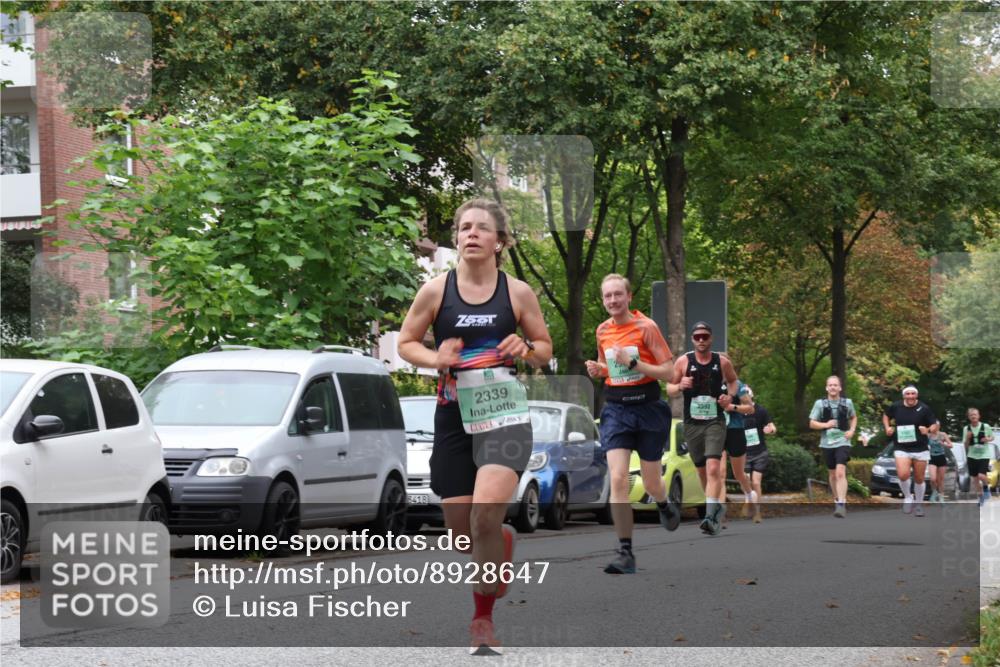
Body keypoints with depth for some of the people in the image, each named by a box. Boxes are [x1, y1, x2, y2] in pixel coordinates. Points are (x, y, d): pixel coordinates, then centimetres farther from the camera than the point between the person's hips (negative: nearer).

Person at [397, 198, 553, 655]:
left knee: (485, 517, -21)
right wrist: (435, 359, -10)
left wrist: (526, 350, -10)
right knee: (461, 529, 5)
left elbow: (545, 349, 13)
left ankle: (483, 620, -7)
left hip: (504, 414, -2)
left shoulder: (518, 293, 1)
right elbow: (406, 343, 10)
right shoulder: (435, 291, 1)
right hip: (454, 415, 2)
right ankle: (502, 544, 43)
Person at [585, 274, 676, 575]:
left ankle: (665, 507, 47)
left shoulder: (646, 327, -9)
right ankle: (625, 553, -12)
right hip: (616, 409, 3)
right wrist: (598, 369, 1)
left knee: (651, 484, 9)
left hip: (647, 407, -3)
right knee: (617, 480, -13)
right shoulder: (603, 330, 6)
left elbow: (669, 372, -11)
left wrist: (633, 362, -22)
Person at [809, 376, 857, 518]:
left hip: (842, 442, -2)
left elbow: (853, 418, 20)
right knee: (832, 474, 13)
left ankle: (841, 504, -24)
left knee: (840, 472, -18)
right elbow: (812, 423, 2)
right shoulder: (820, 403, 0)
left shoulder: (847, 402, 2)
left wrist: (852, 430, 2)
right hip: (827, 443, 2)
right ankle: (837, 500, 31)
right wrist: (825, 425, -16)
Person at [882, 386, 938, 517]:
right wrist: (887, 427, 3)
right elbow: (886, 415, 20)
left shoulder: (924, 408, -7)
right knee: (903, 475, -21)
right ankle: (908, 498, 6)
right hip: (901, 448, 0)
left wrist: (928, 430, -24)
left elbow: (935, 426, -2)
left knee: (919, 479, 8)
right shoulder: (896, 407, -1)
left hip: (920, 448, 0)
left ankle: (918, 504, 28)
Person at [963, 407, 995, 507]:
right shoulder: (966, 428, 1)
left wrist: (988, 439, -12)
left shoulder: (985, 427, -6)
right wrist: (968, 438, -15)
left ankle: (986, 488, 13)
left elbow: (992, 437, 10)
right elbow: (966, 445, 5)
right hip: (972, 455, 3)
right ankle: (981, 497, 24)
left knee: (981, 476, -19)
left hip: (984, 455, -3)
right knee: (976, 478, 7)